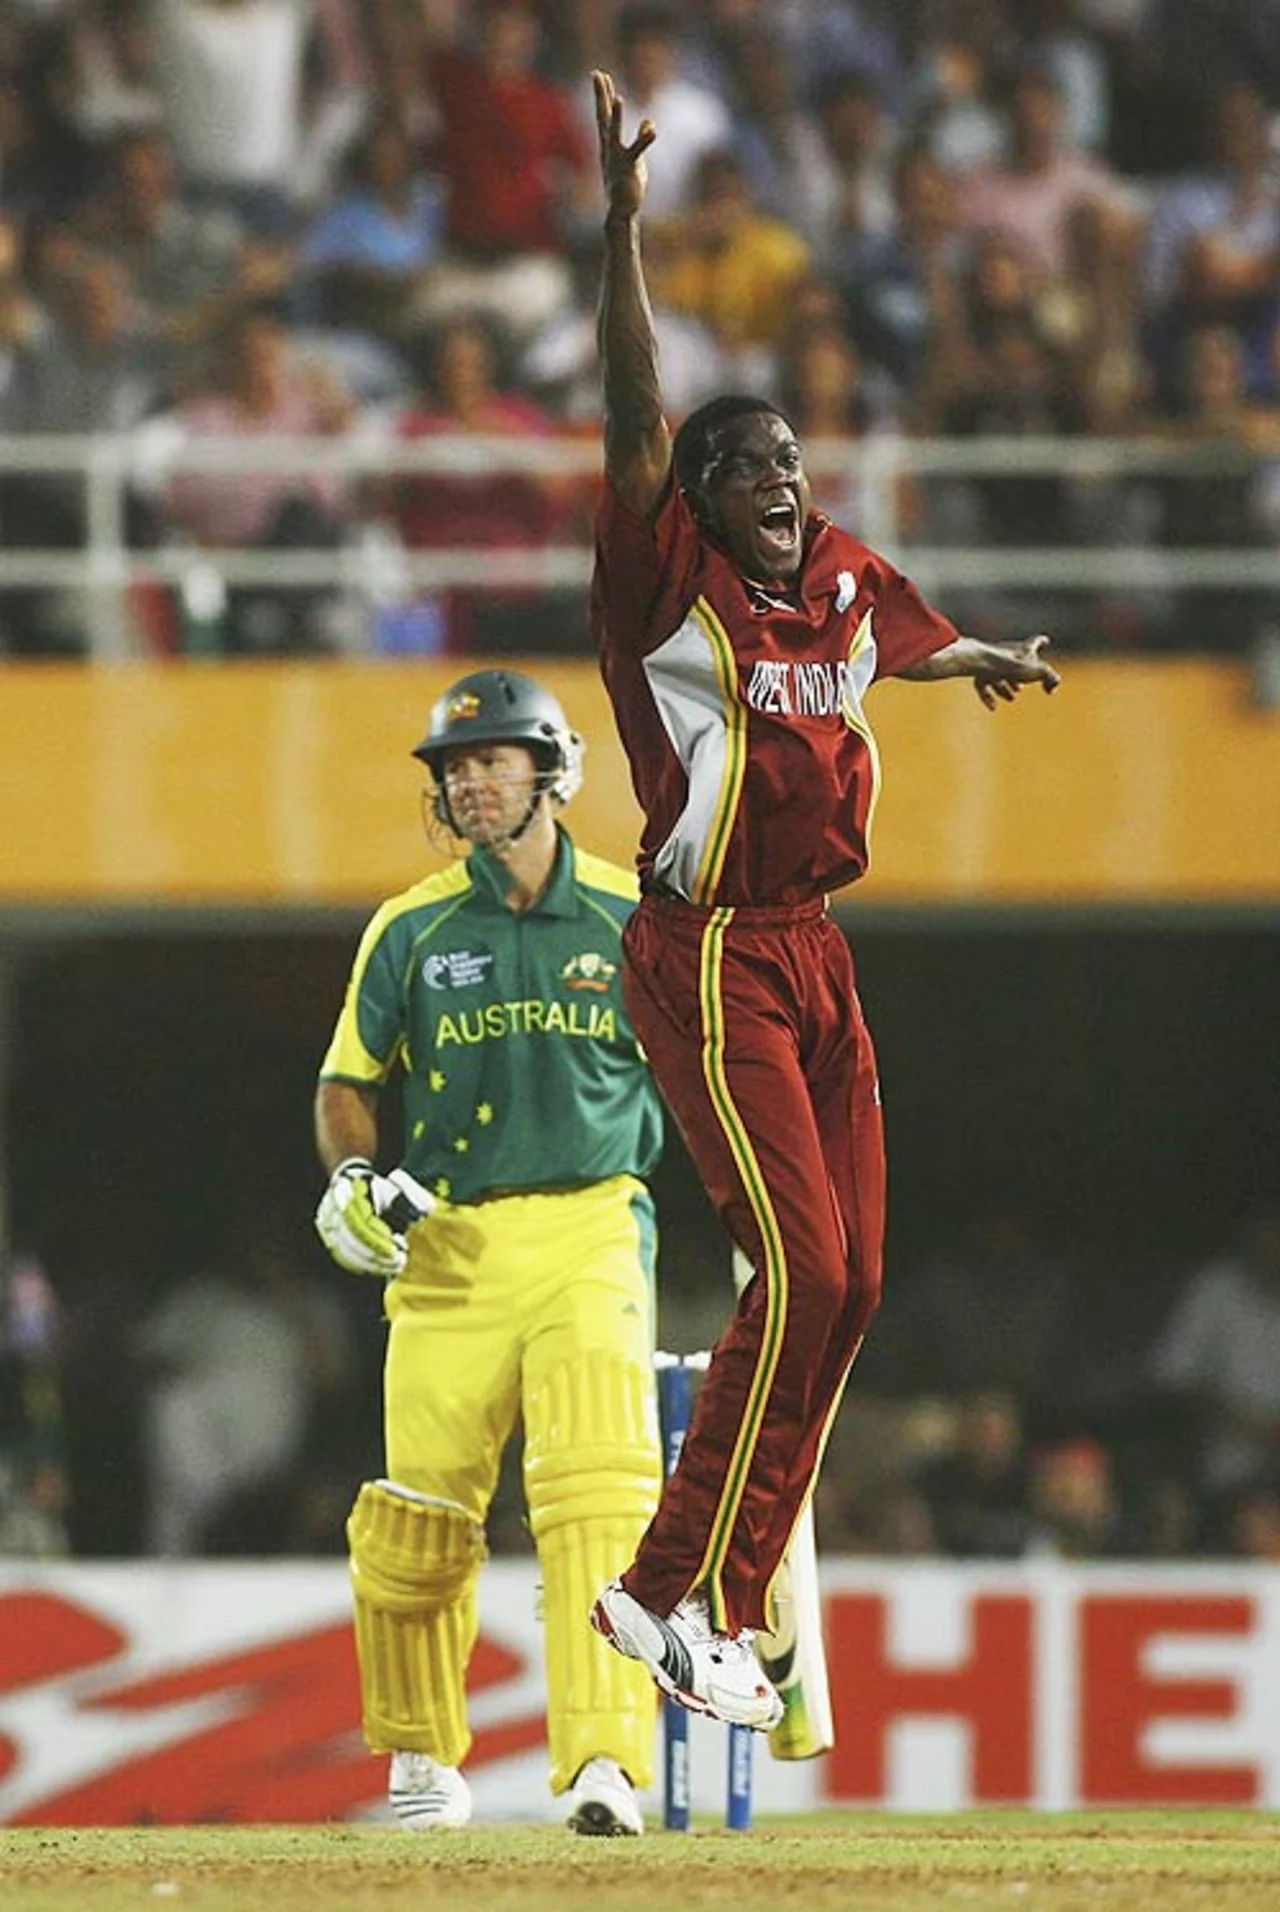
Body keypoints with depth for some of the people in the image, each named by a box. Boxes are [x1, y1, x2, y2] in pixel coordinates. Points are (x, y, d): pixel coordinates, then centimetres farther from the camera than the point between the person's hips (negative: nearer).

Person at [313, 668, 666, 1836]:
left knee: (600, 1492, -18)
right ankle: (419, 1757, 24)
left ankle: (604, 1761, -25)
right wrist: (354, 1173, -7)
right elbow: (348, 1085, 12)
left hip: (590, 1233, -1)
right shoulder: (410, 932, 7)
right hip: (449, 1247, 1)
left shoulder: (630, 921, 5)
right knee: (419, 1513, 2)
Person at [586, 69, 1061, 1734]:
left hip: (814, 957, 8)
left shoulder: (842, 586, 12)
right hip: (708, 959, -8)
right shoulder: (674, 584, -7)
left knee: (845, 1284, 3)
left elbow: (911, 641, 35)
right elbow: (637, 421, -19)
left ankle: (685, 1596, 8)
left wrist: (992, 664, 55)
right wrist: (623, 229, -28)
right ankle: (691, 1598, -9)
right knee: (799, 1268, -15)